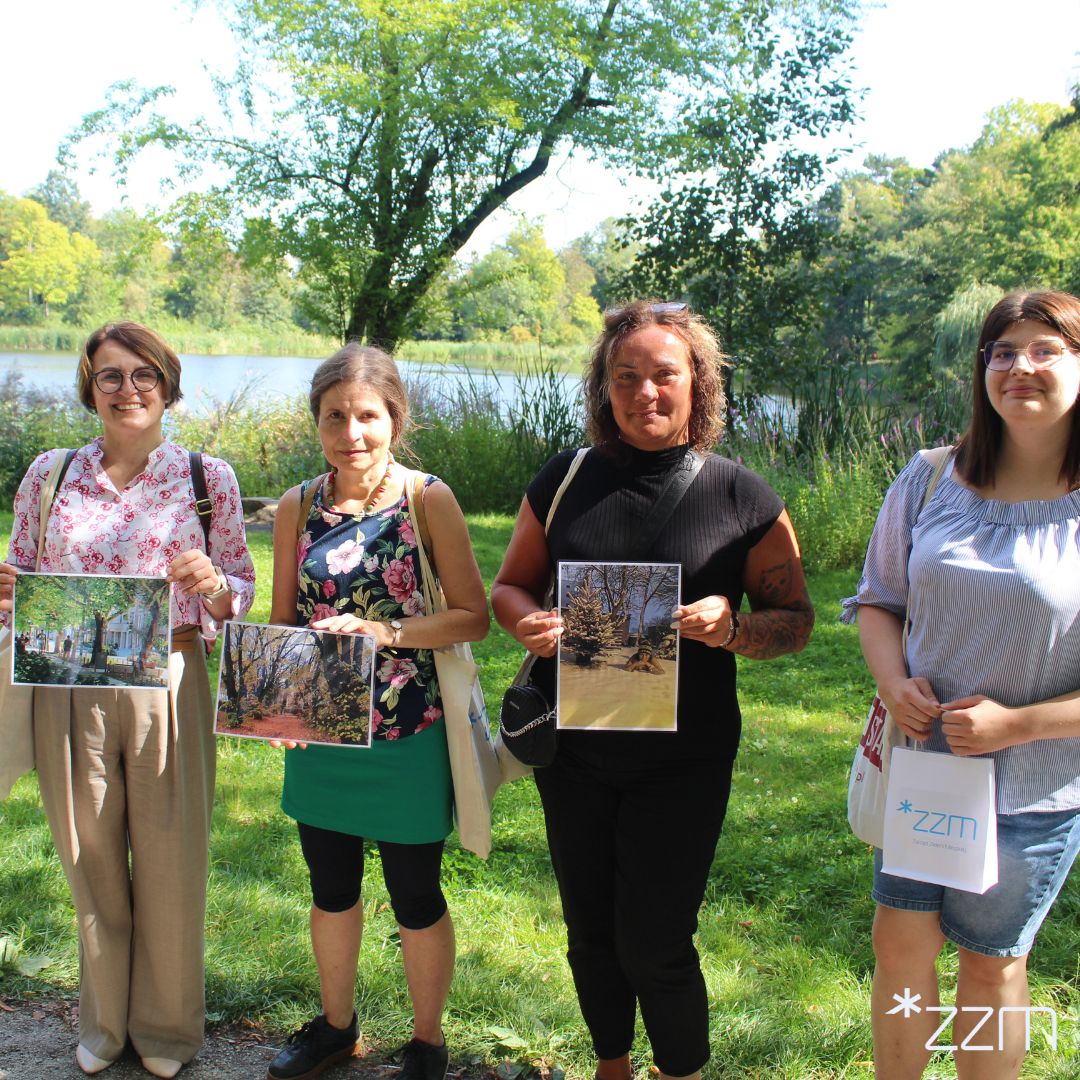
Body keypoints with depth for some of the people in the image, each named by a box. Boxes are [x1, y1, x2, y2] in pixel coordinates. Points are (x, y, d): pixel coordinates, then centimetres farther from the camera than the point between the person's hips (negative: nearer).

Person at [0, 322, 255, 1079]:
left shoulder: (207, 478, 0)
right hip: (70, 687, 2)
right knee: (91, 864, 14)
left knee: (171, 866, 8)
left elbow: (242, 591, 4)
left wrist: (212, 585, -19)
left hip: (168, 689, -1)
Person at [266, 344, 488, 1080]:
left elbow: (474, 616, -11)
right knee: (331, 888, 20)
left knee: (415, 897, 10)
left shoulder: (428, 499, -10)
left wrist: (385, 631, -23)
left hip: (407, 739, -4)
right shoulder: (298, 507, 0)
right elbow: (284, 621, 6)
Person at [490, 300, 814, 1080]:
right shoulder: (564, 481, 0)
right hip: (572, 747, 3)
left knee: (654, 942, 0)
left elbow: (795, 619, -1)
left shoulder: (743, 498, -6)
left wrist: (731, 628, -22)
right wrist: (531, 624, -14)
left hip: (683, 759, -3)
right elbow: (510, 585, 8)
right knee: (590, 929, 16)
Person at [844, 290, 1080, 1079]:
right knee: (901, 941, 13)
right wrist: (893, 681, -10)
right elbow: (878, 600, 8)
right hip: (920, 759, 3)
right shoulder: (928, 484, -4)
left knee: (992, 962, 16)